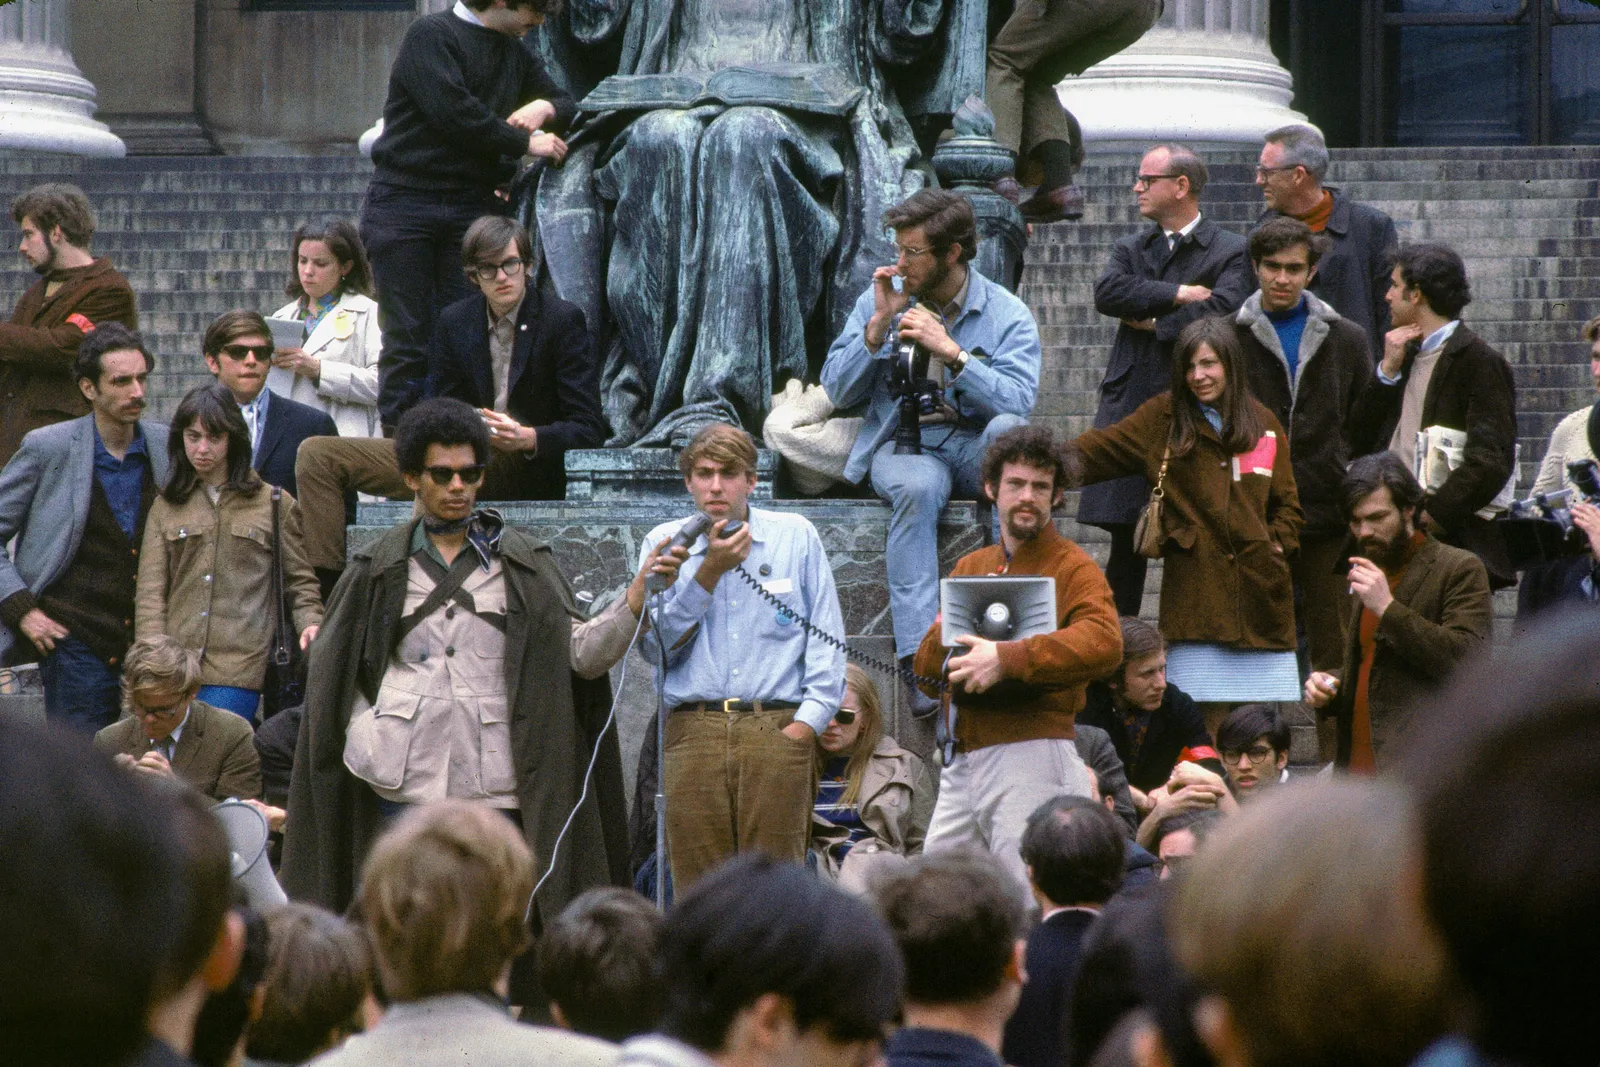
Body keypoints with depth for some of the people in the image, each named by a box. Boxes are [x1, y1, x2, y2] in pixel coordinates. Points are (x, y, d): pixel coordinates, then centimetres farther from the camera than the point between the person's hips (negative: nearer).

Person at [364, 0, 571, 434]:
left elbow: (568, 105, 26)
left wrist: (546, 109, 2)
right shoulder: (430, 35, -4)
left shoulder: (515, 54, 18)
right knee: (408, 340, -5)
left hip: (473, 206, 5)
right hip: (404, 202, -5)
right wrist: (525, 143, -9)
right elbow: (454, 113, -16)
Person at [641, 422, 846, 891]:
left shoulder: (796, 537, 11)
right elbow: (656, 644, 4)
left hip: (778, 728, -1)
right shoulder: (665, 543, 13)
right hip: (694, 730, 1)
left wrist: (807, 721, -4)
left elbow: (827, 639, 8)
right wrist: (709, 571, -4)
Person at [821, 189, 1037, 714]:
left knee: (1008, 429, -37)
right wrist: (878, 326, -6)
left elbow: (1018, 402, -14)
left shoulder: (1007, 315, 1)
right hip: (903, 445, 0)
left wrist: (950, 351, -20)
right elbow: (839, 391, 7)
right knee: (917, 488, -37)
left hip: (975, 448, 0)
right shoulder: (880, 298, 10)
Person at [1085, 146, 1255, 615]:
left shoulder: (1229, 252, 4)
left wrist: (1154, 322, -5)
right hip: (1131, 409, 4)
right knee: (1124, 541, 4)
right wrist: (1180, 294, -9)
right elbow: (1107, 293, -2)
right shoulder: (1131, 249, 18)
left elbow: (1222, 309, -14)